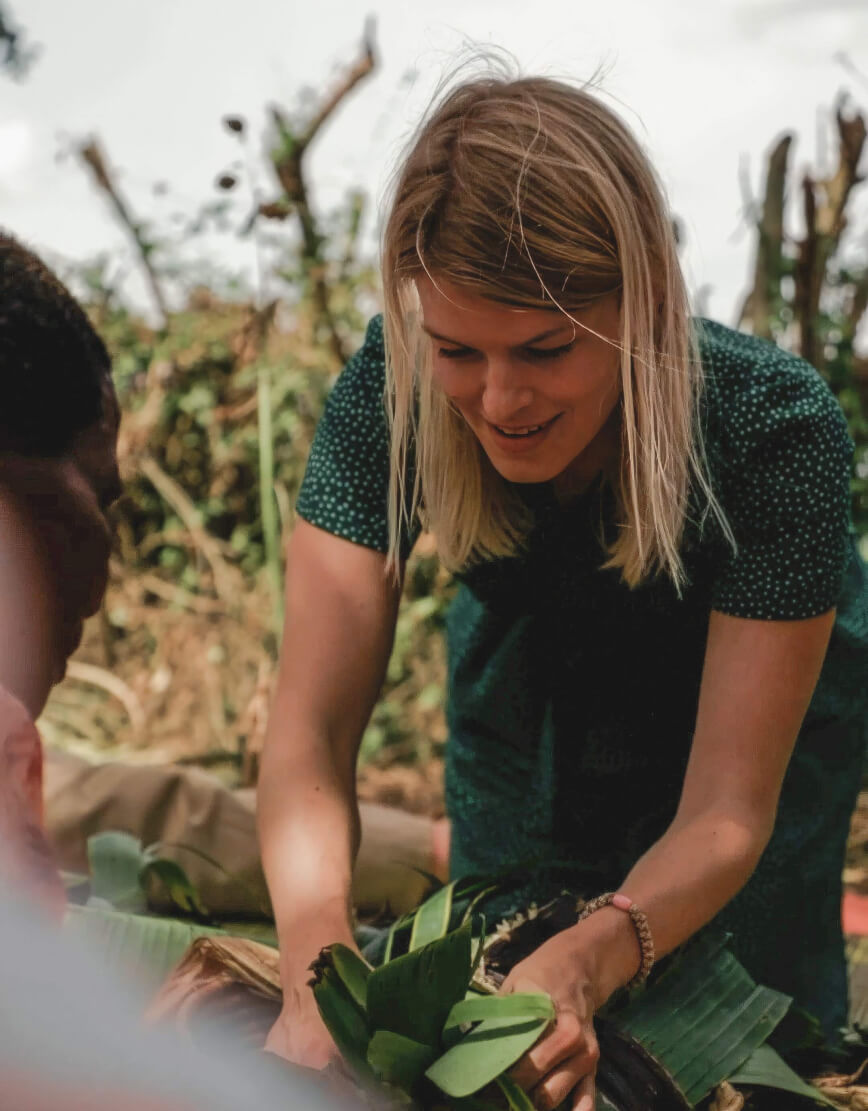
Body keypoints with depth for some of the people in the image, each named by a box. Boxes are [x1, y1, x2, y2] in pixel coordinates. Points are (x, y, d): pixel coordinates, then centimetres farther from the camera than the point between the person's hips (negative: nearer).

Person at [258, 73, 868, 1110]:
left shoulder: (774, 429, -41)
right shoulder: (389, 394, -36)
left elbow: (728, 812, -37)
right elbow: (312, 731, -35)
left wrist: (592, 956, -58)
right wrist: (318, 964, -54)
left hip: (760, 684, -2)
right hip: (525, 686, 2)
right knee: (483, 994, 14)